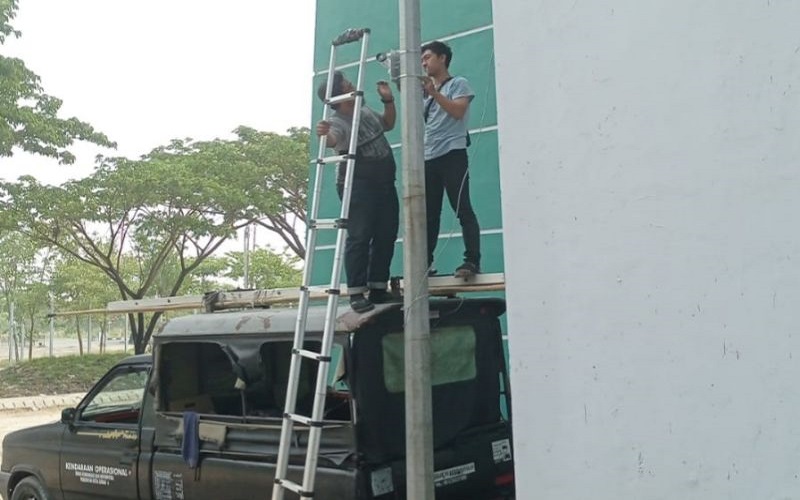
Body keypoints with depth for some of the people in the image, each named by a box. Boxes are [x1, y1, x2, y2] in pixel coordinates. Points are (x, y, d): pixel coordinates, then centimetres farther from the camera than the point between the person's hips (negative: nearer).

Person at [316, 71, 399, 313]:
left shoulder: (366, 110, 8)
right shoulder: (338, 122, -17)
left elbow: (388, 124, 24)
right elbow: (332, 139, -41)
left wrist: (388, 100, 8)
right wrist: (324, 134, -65)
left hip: (384, 183, 8)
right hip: (358, 186, -8)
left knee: (386, 236, 8)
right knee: (360, 237, -12)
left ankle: (377, 289, 15)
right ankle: (356, 293, -11)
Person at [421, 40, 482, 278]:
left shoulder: (458, 83, 9)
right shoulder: (427, 93, 27)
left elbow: (458, 111, -9)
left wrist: (434, 92, -11)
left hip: (452, 154, -6)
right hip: (428, 159, 6)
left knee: (462, 209, -12)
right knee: (428, 214, 2)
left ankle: (472, 261, -16)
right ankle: (425, 263, 3)